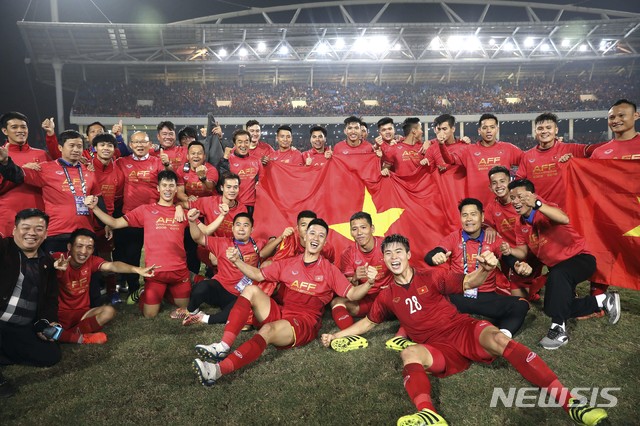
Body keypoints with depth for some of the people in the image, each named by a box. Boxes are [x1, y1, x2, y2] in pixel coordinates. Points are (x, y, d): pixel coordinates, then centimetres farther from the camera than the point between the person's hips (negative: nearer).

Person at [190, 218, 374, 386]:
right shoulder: (288, 264, 15)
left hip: (303, 324, -4)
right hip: (278, 313, 4)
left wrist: (368, 283, -19)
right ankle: (224, 346, -31)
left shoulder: (330, 270, 6)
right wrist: (237, 261, 2)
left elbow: (352, 294, 0)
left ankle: (218, 369, -48)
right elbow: (258, 275, 15)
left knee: (268, 330, -34)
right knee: (251, 290, -19)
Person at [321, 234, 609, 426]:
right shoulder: (387, 296, 14)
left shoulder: (431, 278, 7)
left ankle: (569, 401, -37)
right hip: (439, 351, 1)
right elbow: (368, 322, 26)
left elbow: (468, 283, -1)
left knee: (498, 339, -32)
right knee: (409, 354, -33)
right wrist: (336, 336, 20)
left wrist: (484, 270, -24)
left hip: (466, 331, -1)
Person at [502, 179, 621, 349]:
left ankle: (559, 330, -29)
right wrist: (510, 250, -21)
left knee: (557, 274, -40)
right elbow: (523, 252, 3)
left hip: (580, 258, -8)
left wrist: (537, 204, -62)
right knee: (553, 309, 7)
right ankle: (604, 300, 25)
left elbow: (564, 219, -48)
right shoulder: (520, 225, -3)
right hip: (556, 267, 9)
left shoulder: (545, 211, -24)